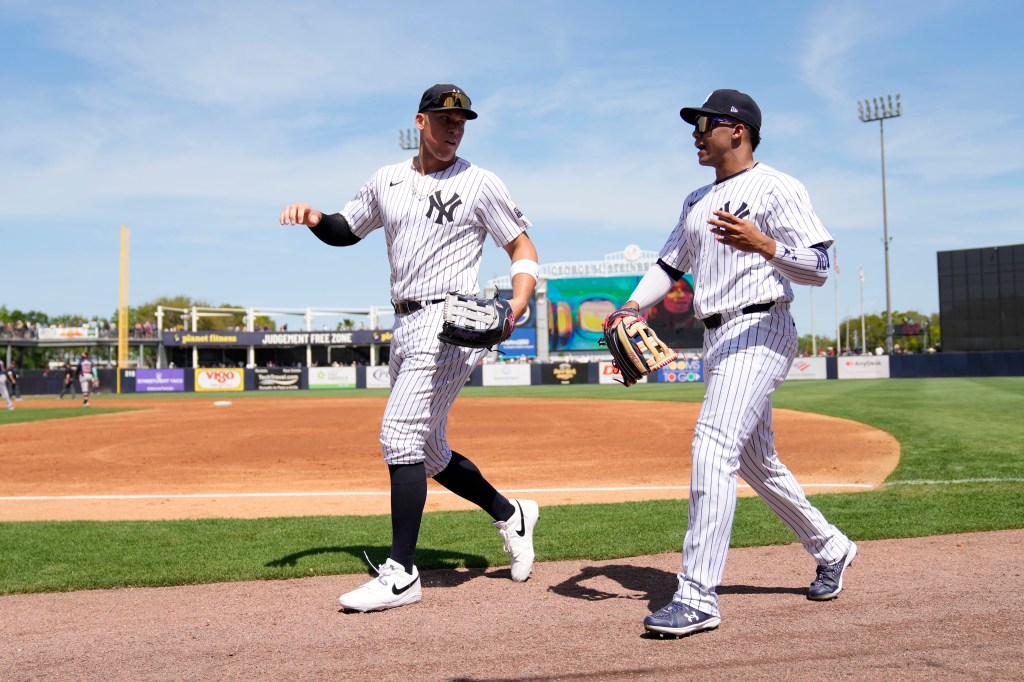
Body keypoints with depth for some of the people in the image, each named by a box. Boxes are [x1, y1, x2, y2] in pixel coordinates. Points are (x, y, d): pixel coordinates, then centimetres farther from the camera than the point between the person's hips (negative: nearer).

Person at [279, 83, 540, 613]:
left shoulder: (479, 184, -2)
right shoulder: (387, 181, 13)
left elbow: (523, 246, 0)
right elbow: (345, 231, 23)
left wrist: (518, 301, -19)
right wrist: (313, 217, 1)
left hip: (448, 323, -7)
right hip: (405, 327, 7)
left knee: (400, 436, -15)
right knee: (427, 453, 13)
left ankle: (401, 575, -9)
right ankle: (510, 515, 31)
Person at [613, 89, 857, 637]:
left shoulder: (775, 188, -7)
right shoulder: (697, 200, 19)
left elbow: (818, 268, -13)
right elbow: (670, 264, 20)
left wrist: (762, 244, -30)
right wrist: (634, 305, 3)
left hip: (760, 331, -9)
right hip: (717, 340, 9)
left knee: (713, 446, -21)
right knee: (756, 461, 16)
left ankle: (698, 596, -21)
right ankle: (830, 549, 35)